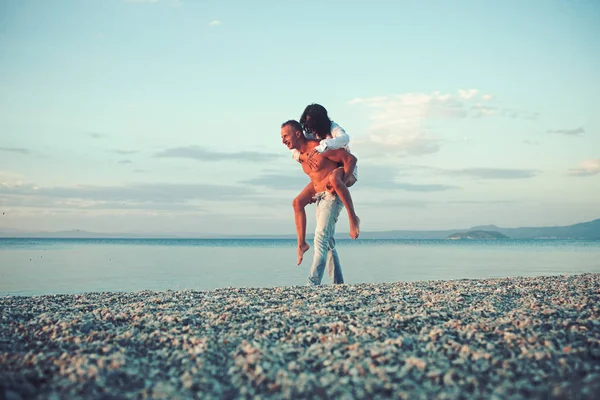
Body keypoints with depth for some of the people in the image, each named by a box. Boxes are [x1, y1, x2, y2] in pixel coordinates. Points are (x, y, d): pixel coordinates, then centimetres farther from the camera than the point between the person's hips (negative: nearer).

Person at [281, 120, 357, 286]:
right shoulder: (301, 155, 9)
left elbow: (351, 159, -14)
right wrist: (313, 192, 9)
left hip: (332, 196, -9)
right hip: (320, 197, 9)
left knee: (321, 238, -16)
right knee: (327, 241, 9)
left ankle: (313, 283, -19)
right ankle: (338, 282, 16)